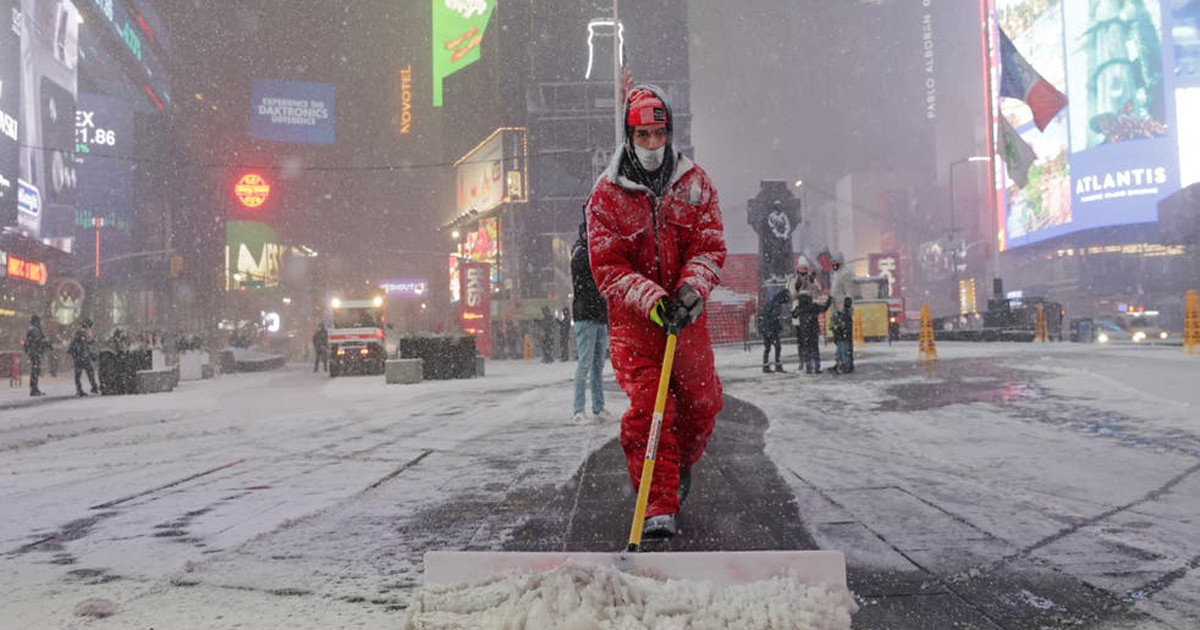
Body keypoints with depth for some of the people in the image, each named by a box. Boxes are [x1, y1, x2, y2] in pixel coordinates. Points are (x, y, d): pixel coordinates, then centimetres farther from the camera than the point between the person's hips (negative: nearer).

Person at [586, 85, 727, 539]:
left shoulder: (695, 182, 2)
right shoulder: (607, 194, -4)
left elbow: (710, 247, -2)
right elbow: (606, 266, -8)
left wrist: (690, 289, -22)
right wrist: (651, 299, -23)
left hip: (686, 313, 3)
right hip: (633, 317, -2)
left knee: (701, 402, 6)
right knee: (646, 406, -12)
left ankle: (681, 466, 36)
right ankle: (659, 506, -5)